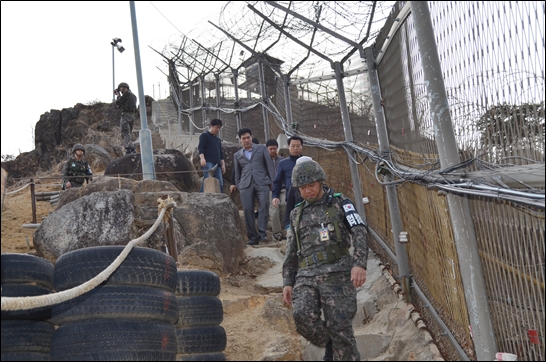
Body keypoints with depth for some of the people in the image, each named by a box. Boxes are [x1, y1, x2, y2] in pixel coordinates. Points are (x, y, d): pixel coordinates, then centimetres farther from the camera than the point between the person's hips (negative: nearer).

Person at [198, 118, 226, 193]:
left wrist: (223, 164, 20)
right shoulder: (204, 135, 7)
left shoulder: (218, 139, 29)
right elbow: (200, 147, -7)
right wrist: (202, 158, -22)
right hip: (208, 162, -7)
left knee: (220, 183, -3)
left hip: (217, 164, 7)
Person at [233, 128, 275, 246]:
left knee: (264, 205, -20)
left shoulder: (261, 149, 15)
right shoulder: (237, 155, 20)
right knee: (247, 210, -5)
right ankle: (253, 237, 1)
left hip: (262, 182, -2)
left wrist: (272, 181, 2)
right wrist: (238, 186, 11)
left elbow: (269, 165, 10)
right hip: (246, 185, 2)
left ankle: (262, 233, -18)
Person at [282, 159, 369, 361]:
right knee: (302, 316, -21)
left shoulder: (340, 203, 7)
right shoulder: (297, 215, 20)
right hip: (307, 277, 4)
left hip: (337, 274, -3)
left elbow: (360, 233, -7)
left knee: (339, 328, -9)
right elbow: (291, 253, 21)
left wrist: (360, 264, -23)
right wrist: (287, 283, 9)